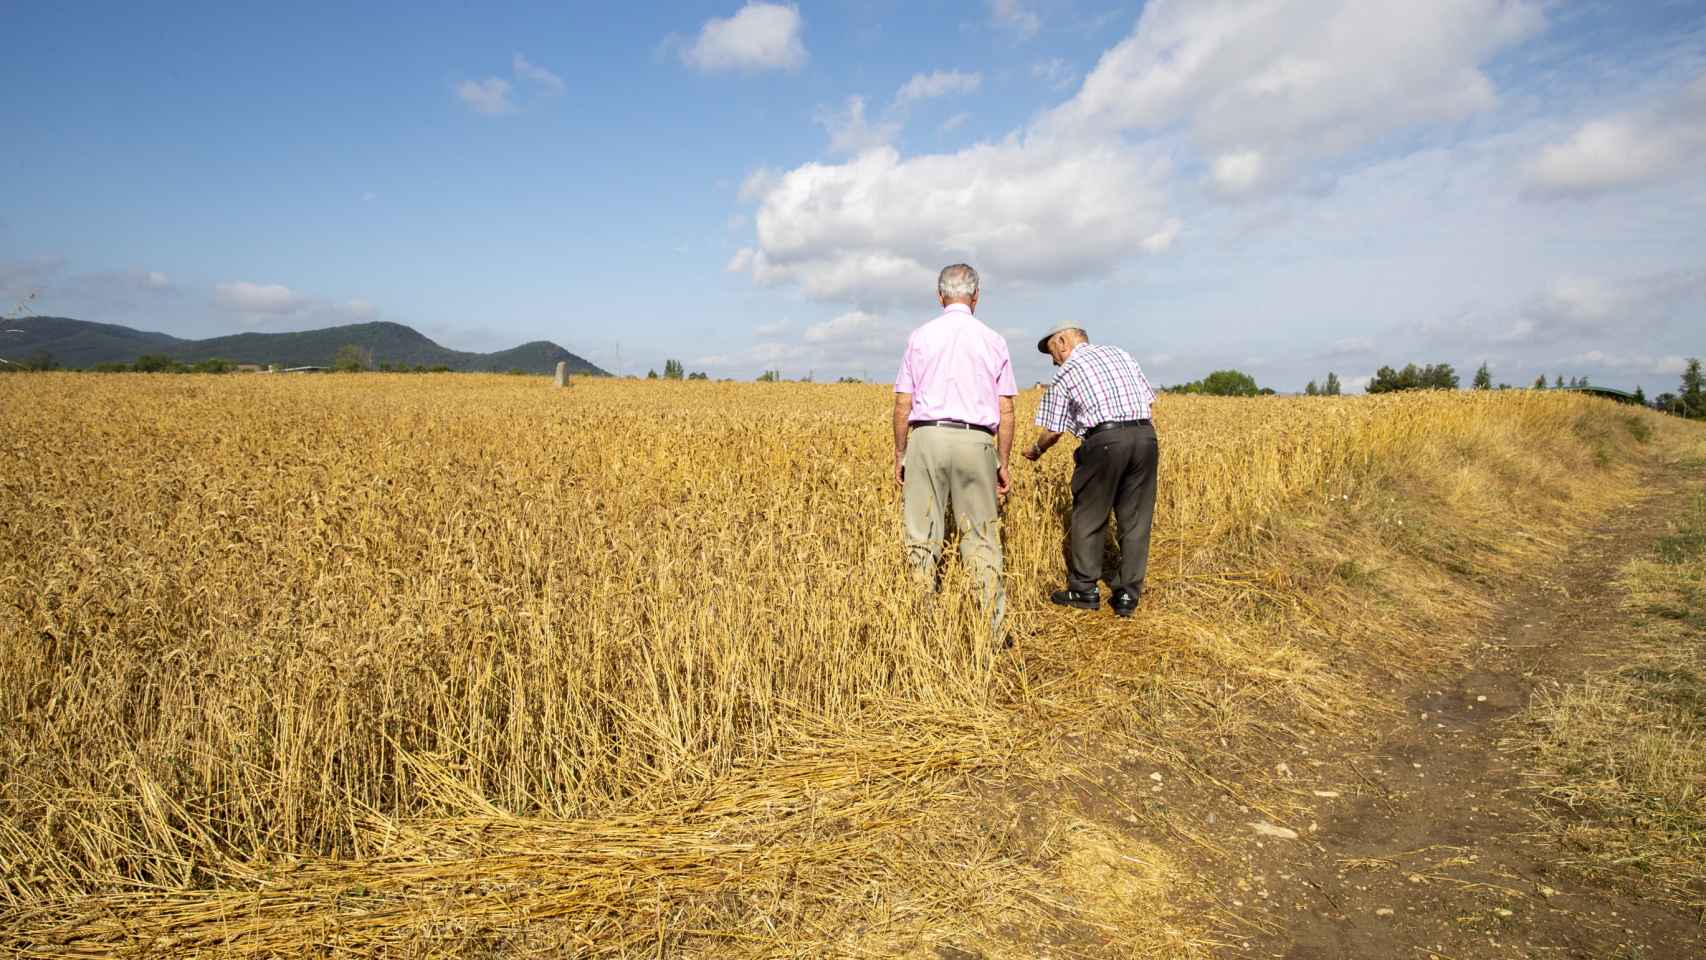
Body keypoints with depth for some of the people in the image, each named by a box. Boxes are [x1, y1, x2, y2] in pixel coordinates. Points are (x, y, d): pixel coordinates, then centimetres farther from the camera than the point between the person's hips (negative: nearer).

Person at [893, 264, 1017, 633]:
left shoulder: (920, 337, 5)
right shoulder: (993, 341, 7)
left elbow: (902, 404, 3)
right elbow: (1005, 411, 4)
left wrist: (900, 455, 11)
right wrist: (1003, 462, 11)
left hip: (927, 438, 0)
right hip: (975, 442, 1)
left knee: (922, 537, 4)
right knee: (981, 538, 7)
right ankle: (992, 627, 9)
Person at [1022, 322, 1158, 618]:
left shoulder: (1066, 373, 6)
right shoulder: (1120, 353, 21)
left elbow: (1053, 431, 7)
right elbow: (1148, 399, 19)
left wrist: (1036, 450, 26)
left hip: (1104, 439, -5)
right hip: (1145, 435, 5)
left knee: (1088, 517, 8)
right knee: (1135, 520, 9)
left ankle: (1083, 590, 15)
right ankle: (1127, 596, 13)